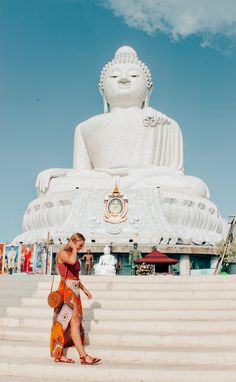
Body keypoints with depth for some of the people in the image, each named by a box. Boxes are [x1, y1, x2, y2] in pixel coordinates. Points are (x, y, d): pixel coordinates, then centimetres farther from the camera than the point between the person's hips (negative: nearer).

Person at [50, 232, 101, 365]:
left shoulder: (74, 255, 19)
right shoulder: (62, 253, -8)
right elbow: (72, 261, -31)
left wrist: (84, 289, 22)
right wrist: (74, 249, -14)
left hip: (75, 291, 9)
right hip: (67, 290, -9)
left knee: (74, 323, 7)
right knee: (75, 321, -12)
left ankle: (59, 354, 13)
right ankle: (84, 356, -14)